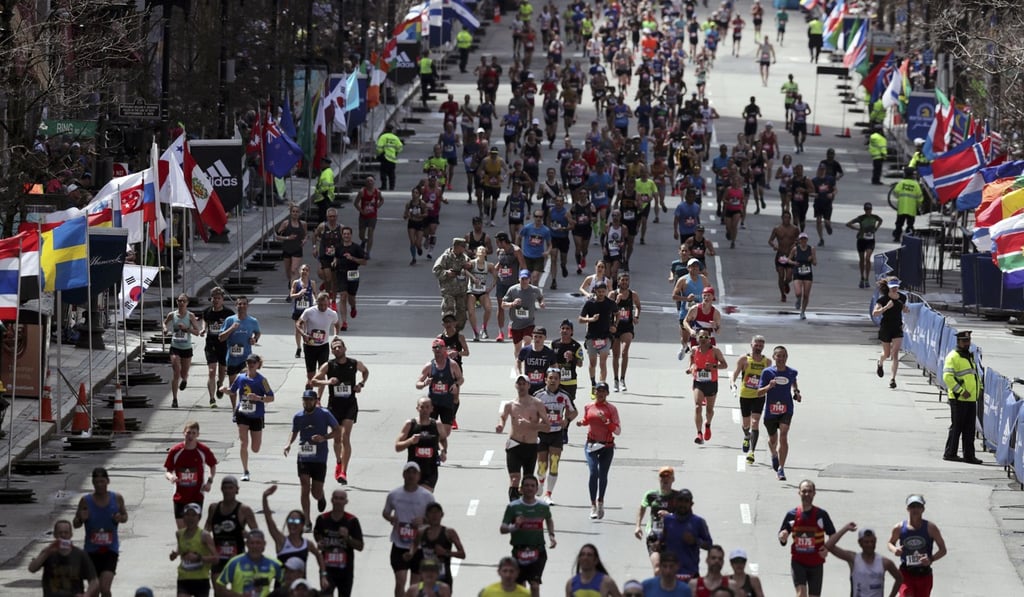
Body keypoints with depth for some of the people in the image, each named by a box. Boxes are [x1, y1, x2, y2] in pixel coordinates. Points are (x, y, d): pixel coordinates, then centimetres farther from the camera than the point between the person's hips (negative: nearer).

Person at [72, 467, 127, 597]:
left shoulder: (117, 499, -5)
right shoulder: (86, 501, -7)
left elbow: (125, 515, 13)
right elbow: (75, 524, 3)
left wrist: (121, 519, -11)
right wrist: (81, 519, -21)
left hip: (110, 551, -1)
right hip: (92, 551, 1)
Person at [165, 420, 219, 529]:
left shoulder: (203, 450, -7)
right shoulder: (175, 451, -7)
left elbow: (213, 465, 11)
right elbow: (167, 471, 0)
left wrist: (210, 481, -4)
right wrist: (170, 477, -24)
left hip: (197, 496, -1)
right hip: (180, 495, 1)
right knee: (181, 528, 2)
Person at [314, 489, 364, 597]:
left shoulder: (352, 521, -9)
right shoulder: (322, 519, -4)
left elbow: (360, 546, -7)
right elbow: (317, 534, 20)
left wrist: (347, 537, -24)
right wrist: (320, 543, -1)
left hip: (345, 569, 0)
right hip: (327, 567, 0)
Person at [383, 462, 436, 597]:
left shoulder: (427, 496, -5)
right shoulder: (394, 494, -1)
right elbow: (385, 512, 13)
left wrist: (423, 520, -20)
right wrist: (390, 518, -11)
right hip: (399, 545, 0)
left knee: (415, 585, 9)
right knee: (400, 581, -9)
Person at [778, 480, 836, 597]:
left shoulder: (821, 515, -4)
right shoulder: (791, 515, -2)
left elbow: (832, 535, 6)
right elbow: (782, 538, 4)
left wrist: (828, 548, -13)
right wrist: (783, 537, -20)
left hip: (816, 562, 1)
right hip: (798, 561, -1)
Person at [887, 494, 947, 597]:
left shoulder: (931, 528, -6)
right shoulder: (899, 528, -3)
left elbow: (943, 550, -2)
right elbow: (890, 543, 15)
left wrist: (931, 559, -20)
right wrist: (894, 549, -10)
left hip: (924, 574, 1)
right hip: (906, 573, -1)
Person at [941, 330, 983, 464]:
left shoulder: (970, 356, 18)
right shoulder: (953, 357, -9)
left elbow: (976, 375, 29)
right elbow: (947, 377, -19)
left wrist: (979, 388, 12)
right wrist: (961, 391, -21)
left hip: (971, 399, 8)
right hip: (958, 399, -8)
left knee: (969, 429, 8)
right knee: (956, 427, -4)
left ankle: (969, 455, 12)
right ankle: (950, 453, 3)